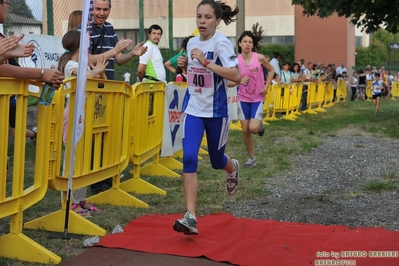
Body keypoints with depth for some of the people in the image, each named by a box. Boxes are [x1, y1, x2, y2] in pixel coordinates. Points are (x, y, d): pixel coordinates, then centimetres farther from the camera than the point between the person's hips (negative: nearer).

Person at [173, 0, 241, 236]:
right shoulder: (192, 43, 5)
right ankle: (191, 217, -13)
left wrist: (206, 62, -30)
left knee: (216, 161, 15)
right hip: (193, 109, 4)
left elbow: (236, 76, -27)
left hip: (216, 111, -4)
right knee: (189, 158, -13)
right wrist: (185, 64, 0)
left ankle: (233, 168, 54)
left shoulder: (221, 43, -15)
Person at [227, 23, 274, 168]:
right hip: (243, 99, 2)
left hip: (258, 98, -2)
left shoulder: (259, 58, -12)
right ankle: (252, 158, 21)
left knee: (253, 128, -17)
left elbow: (271, 70, 6)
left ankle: (260, 124, 21)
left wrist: (266, 86, -5)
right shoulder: (236, 60, -10)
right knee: (245, 130, 4)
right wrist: (239, 81, -26)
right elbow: (228, 82, -6)